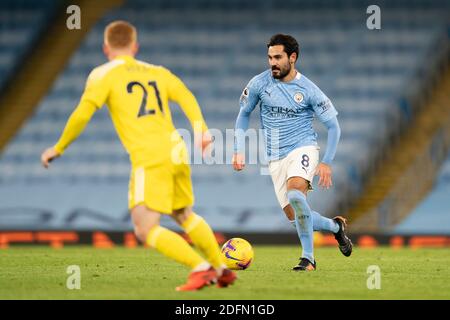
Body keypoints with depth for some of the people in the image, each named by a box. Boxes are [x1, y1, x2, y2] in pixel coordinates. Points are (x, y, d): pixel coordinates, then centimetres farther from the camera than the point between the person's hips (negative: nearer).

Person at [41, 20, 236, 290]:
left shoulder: (104, 75, 5)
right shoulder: (157, 72, 21)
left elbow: (82, 115, -5)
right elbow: (187, 97, 4)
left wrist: (59, 148, 7)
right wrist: (200, 129, -10)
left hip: (149, 159, -7)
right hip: (176, 152, 7)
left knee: (145, 230, -9)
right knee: (185, 216, 27)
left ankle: (201, 268, -23)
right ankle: (222, 270, 31)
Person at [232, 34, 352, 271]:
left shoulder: (308, 90, -8)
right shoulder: (259, 84, -3)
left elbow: (333, 126, 0)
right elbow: (243, 114, 13)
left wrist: (326, 162, -7)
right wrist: (239, 150, 4)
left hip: (303, 148, -4)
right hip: (276, 158, 4)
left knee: (295, 192, -33)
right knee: (295, 217, 1)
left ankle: (308, 257, -24)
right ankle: (335, 226, 31)